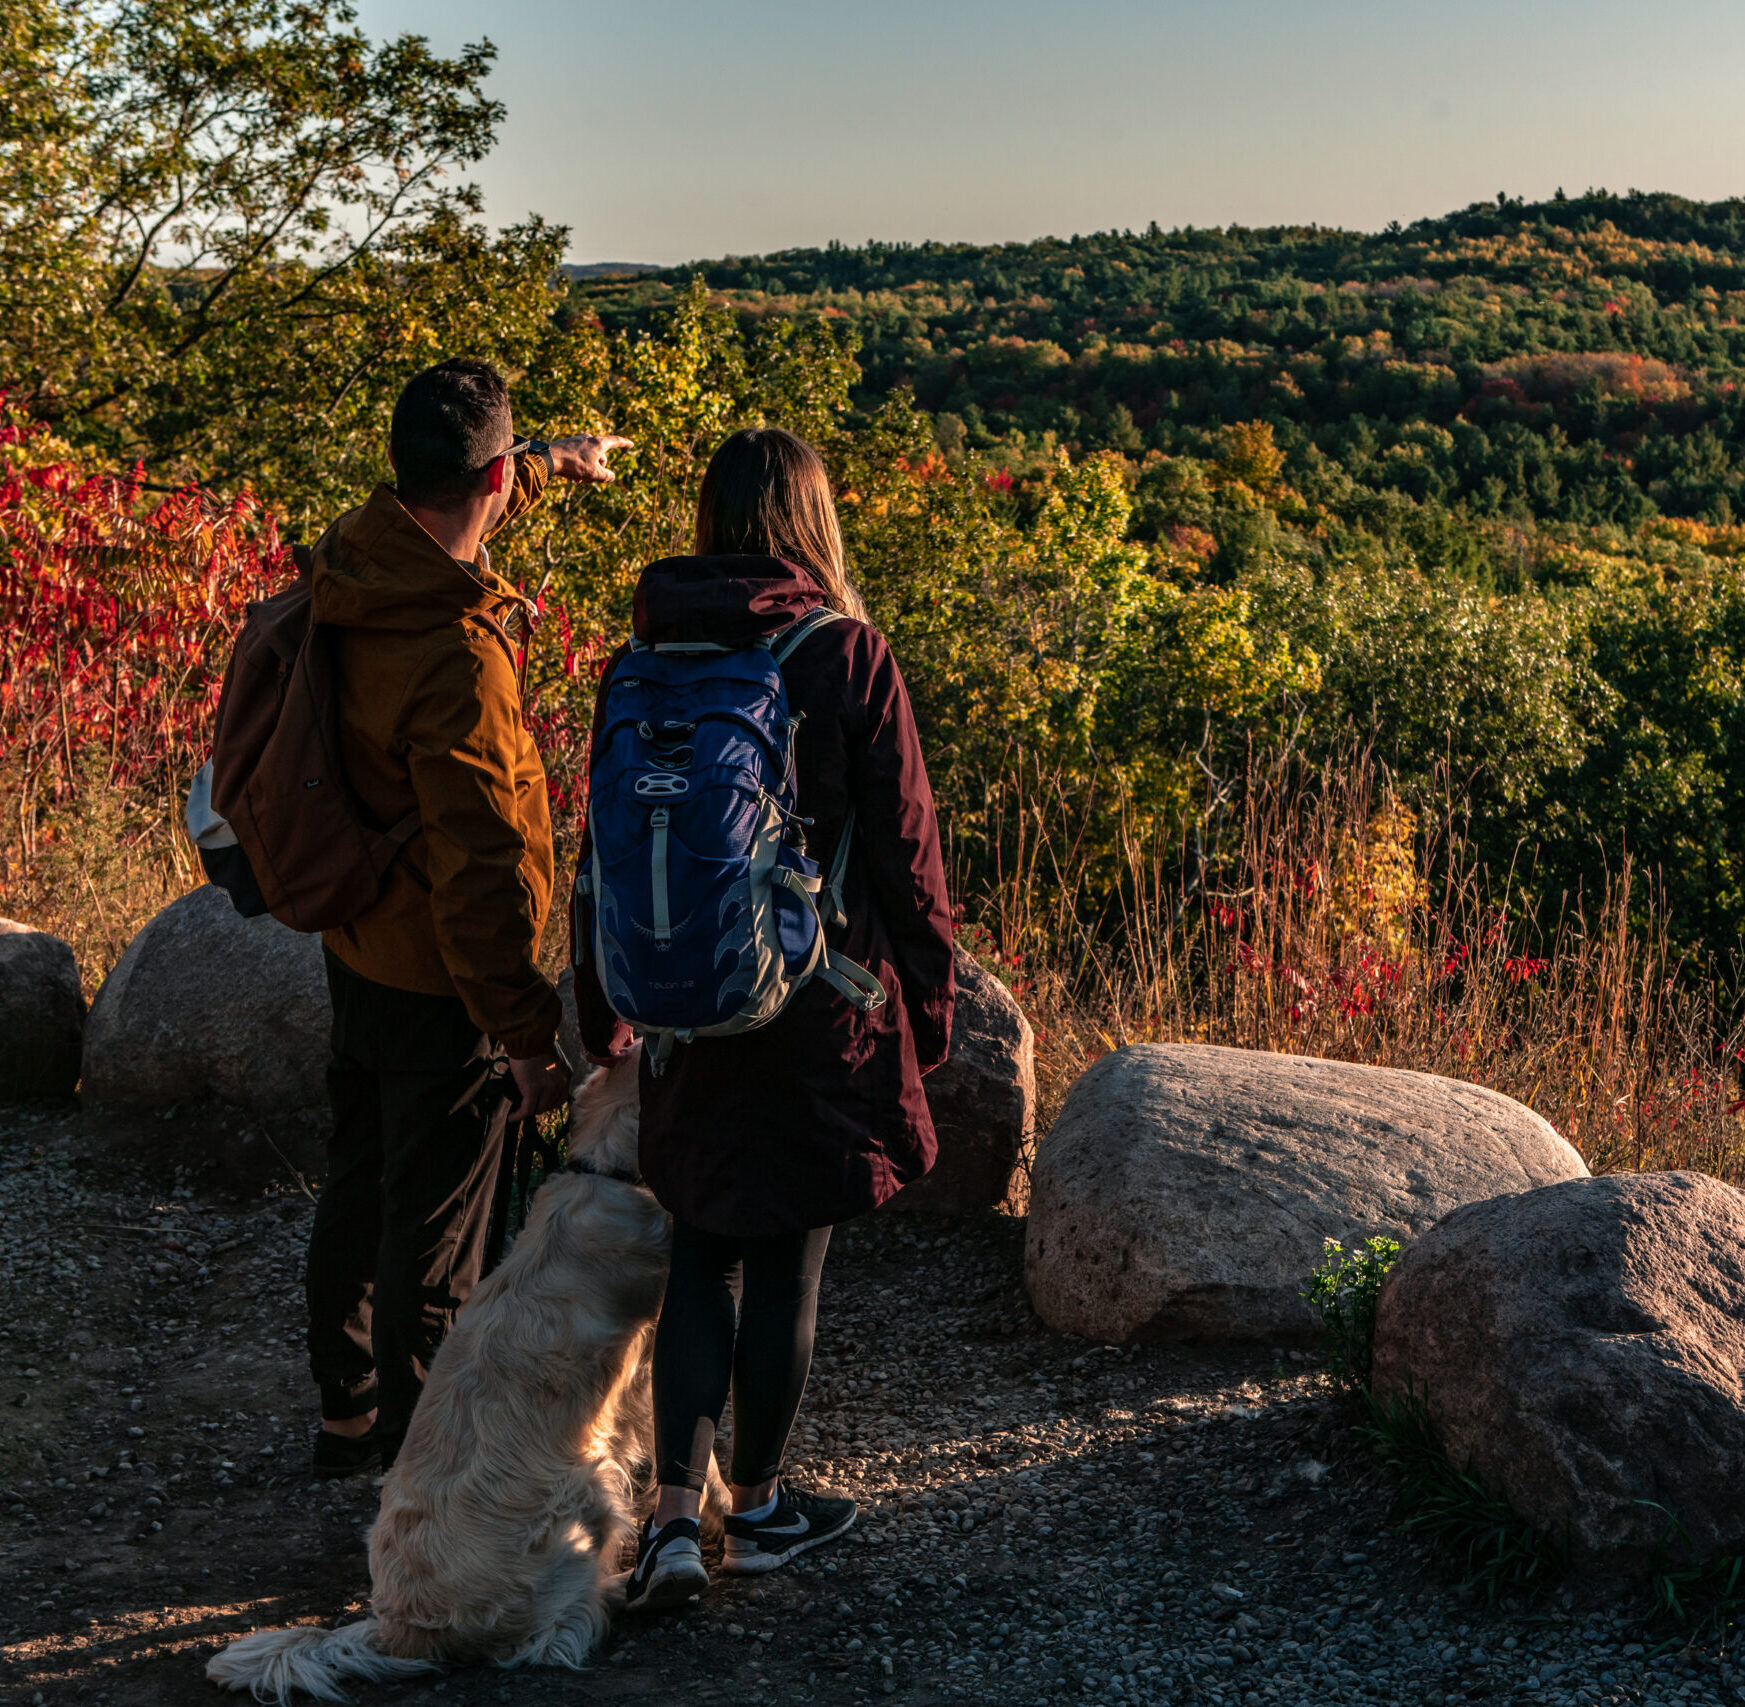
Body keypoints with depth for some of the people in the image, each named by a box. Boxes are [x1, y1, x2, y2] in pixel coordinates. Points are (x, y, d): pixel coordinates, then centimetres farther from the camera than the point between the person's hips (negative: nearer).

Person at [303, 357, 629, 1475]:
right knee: (435, 1233, 4)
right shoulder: (459, 660, -30)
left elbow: (446, 514, 24)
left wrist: (550, 462, 39)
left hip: (358, 952, 9)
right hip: (439, 983, -9)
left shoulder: (358, 561, -3)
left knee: (360, 1186, 23)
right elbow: (482, 868, -28)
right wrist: (529, 1032, -21)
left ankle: (349, 1415, 40)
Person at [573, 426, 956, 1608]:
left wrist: (603, 1014, 14)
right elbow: (904, 843, -6)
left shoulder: (642, 660, 0)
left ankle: (675, 1519, 3)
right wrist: (931, 995, 4)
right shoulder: (848, 656, -9)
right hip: (821, 1002, -3)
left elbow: (607, 847, 5)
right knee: (788, 1256, 11)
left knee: (702, 1253, 13)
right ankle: (760, 1506, 25)